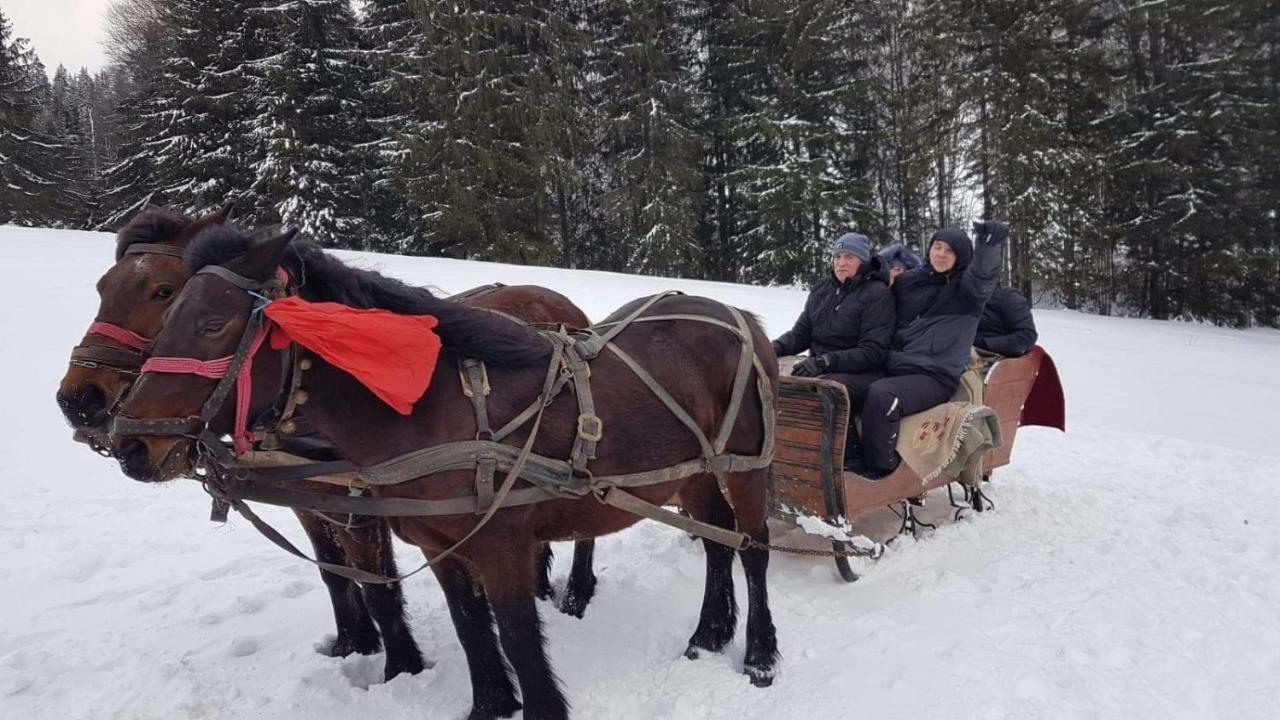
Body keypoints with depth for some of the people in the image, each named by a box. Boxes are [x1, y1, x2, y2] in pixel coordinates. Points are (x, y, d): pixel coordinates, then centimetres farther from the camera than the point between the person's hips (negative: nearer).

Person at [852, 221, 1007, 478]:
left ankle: (875, 467, -16)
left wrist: (989, 245, -40)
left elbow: (984, 274, -19)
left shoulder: (966, 288, 5)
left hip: (935, 377, -5)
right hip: (894, 369, 5)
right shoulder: (908, 281, 19)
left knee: (881, 395, -33)